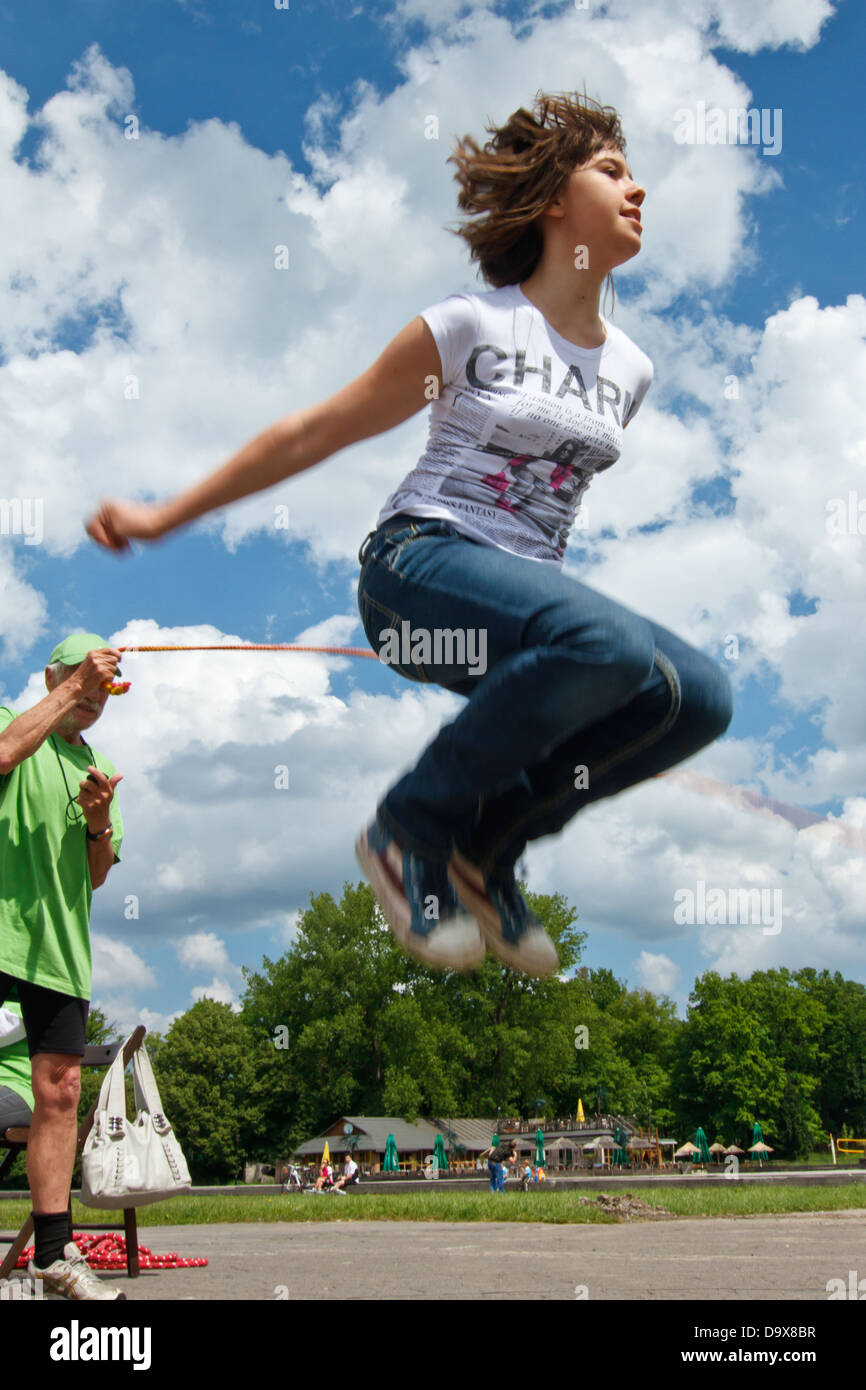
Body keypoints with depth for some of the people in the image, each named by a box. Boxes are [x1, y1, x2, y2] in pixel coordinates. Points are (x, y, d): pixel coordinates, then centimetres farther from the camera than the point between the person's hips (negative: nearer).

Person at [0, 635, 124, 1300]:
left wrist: (99, 823, -3)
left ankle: (54, 1252, 6)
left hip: (60, 945, 5)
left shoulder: (101, 771, 21)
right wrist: (71, 688, -15)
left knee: (59, 1094, 2)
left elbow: (97, 876, 17)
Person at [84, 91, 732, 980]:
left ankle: (488, 841, -3)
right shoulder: (472, 325, -3)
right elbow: (312, 434, 1)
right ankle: (410, 825, -15)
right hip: (420, 565, -6)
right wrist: (166, 515, 1)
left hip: (526, 591, 6)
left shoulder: (629, 367, 13)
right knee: (608, 643, -35)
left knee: (698, 696, -20)